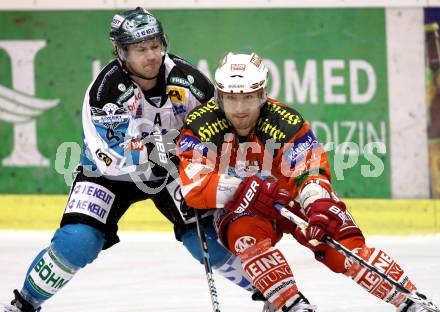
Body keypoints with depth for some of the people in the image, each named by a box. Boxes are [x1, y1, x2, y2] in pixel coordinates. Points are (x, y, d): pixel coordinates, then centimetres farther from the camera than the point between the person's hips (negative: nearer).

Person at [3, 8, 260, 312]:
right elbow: (109, 157, -33)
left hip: (172, 170, 2)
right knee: (76, 244, -18)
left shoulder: (185, 78, -20)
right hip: (111, 172, -2)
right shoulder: (106, 89, -28)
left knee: (209, 241, -10)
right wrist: (157, 146, -44)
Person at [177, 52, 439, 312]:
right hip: (238, 207, 0)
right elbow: (193, 186, -27)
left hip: (294, 200, 0)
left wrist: (320, 207, -50)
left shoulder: (286, 122, -22)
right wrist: (245, 189, -40)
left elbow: (310, 172, -29)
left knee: (344, 245, -18)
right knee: (246, 234, -33)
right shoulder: (201, 125, -19)